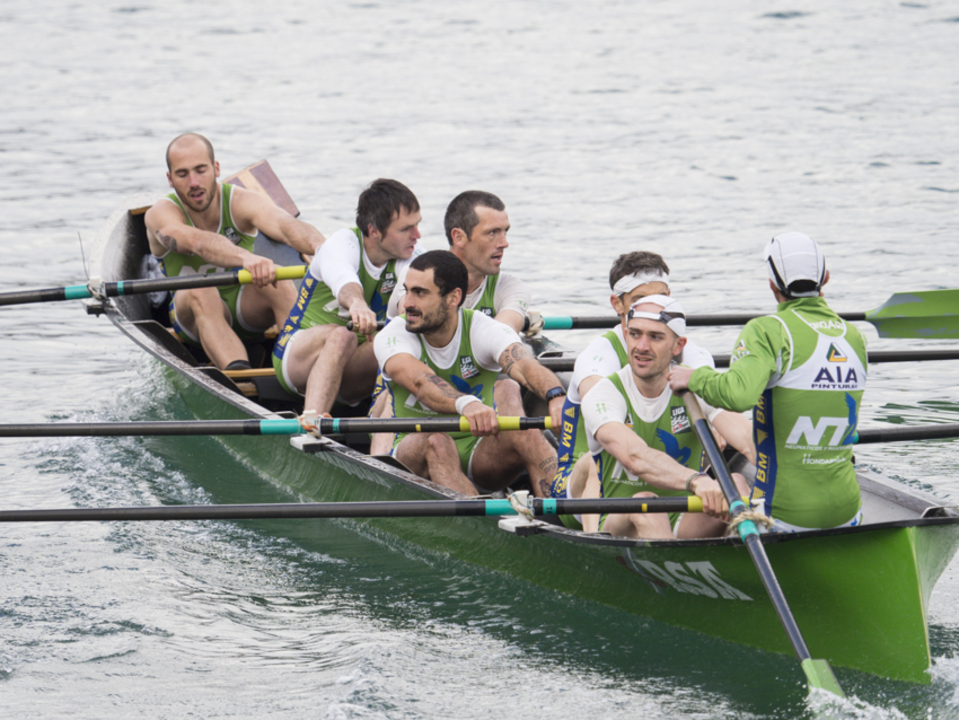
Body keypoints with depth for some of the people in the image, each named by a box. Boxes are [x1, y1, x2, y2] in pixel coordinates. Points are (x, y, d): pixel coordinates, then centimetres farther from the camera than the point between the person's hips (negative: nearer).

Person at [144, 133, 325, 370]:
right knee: (200, 291, -35)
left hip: (248, 309, 1)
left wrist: (321, 248, -59)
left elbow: (285, 225, -35)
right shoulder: (161, 215, -17)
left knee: (276, 281, -30)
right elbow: (197, 241, -41)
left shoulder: (242, 203, -13)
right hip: (192, 315, -1)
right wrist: (246, 258, -62)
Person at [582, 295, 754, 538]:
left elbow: (748, 440, -21)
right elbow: (635, 457, -31)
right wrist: (696, 481, -50)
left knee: (736, 483, -26)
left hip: (685, 525, 2)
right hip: (619, 524, -2)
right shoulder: (604, 395, -9)